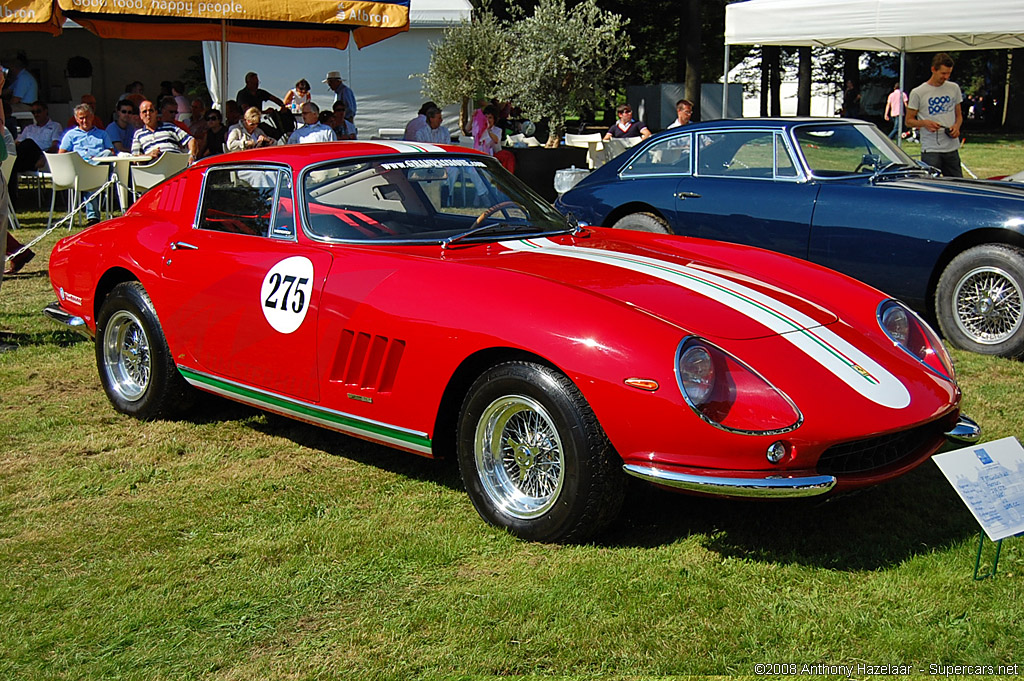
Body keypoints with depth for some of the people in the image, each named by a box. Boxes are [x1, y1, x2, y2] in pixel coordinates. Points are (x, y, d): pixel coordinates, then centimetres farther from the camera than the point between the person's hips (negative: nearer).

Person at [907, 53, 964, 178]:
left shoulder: (954, 88, 12)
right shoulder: (918, 93, -2)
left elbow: (959, 115, 20)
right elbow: (909, 121, 1)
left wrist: (957, 126, -3)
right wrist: (924, 123, -19)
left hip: (952, 149, 5)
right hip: (930, 150, -4)